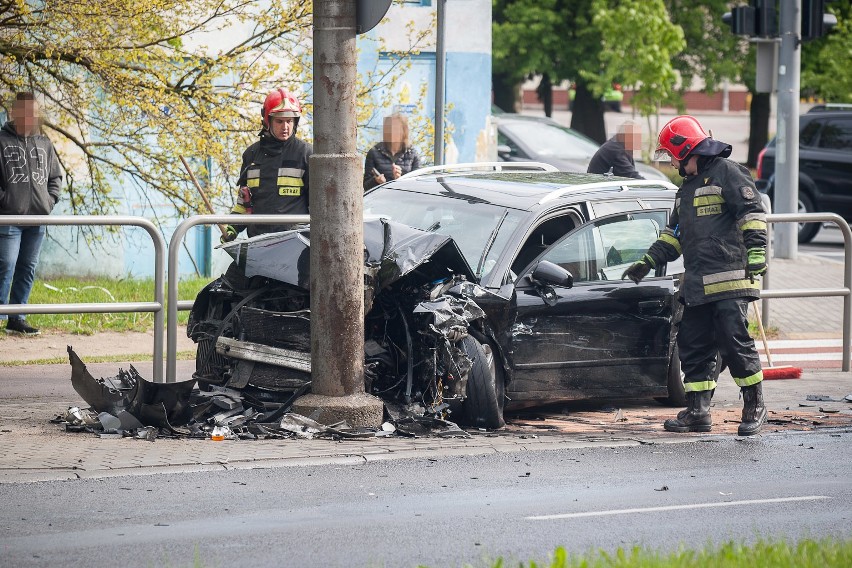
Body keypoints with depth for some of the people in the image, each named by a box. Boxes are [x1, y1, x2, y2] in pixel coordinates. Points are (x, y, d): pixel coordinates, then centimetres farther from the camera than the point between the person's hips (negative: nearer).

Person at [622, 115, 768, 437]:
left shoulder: (727, 173, -3)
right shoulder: (688, 187, 25)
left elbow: (752, 212, -12)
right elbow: (675, 232, 32)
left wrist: (756, 251, -22)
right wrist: (648, 262, 26)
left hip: (730, 280, -9)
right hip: (697, 286, 9)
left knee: (735, 342, -10)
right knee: (693, 346, 6)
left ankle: (755, 407, 0)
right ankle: (698, 412, 10)